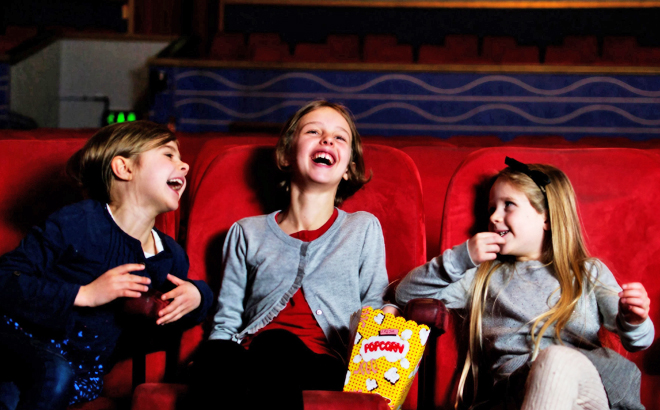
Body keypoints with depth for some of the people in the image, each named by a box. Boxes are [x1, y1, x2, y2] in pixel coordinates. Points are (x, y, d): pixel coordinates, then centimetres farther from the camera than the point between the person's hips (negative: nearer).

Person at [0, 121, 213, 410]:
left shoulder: (171, 257, 7)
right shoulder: (75, 223, -11)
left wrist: (197, 295, 3)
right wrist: (83, 295, -20)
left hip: (84, 370, 3)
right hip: (25, 338, -2)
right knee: (56, 373, -36)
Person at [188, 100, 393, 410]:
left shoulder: (364, 228, 22)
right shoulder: (247, 233, 24)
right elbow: (226, 322, 18)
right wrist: (211, 364, -4)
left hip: (322, 364, -1)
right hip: (249, 359, 1)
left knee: (277, 344, -38)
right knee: (215, 355, -37)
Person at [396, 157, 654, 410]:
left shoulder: (590, 273, 22)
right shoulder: (483, 277, 24)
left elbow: (636, 341, 15)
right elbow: (406, 295, 20)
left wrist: (633, 323, -10)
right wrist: (461, 258, 9)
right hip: (517, 385, 0)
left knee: (563, 360, -38)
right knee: (557, 357, -37)